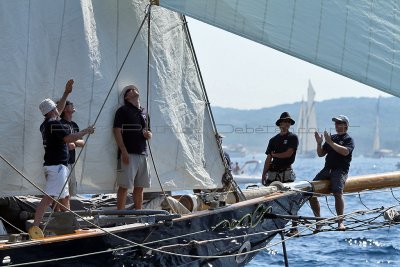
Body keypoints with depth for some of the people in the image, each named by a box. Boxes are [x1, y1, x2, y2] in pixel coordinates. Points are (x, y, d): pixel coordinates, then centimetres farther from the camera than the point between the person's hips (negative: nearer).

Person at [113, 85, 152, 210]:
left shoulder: (144, 113, 21)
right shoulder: (123, 110, 0)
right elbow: (117, 131, -8)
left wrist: (148, 135, 3)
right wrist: (124, 151, -16)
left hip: (143, 154, 7)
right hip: (129, 153, -7)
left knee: (140, 187, 10)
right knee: (124, 186, -8)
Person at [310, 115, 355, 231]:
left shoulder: (349, 139, 3)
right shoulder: (332, 137, 22)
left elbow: (345, 151, -18)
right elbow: (321, 154, 21)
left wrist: (330, 142, -18)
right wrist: (319, 143, 2)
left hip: (340, 170, -6)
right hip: (327, 169, 6)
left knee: (337, 192, -31)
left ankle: (340, 222, -28)